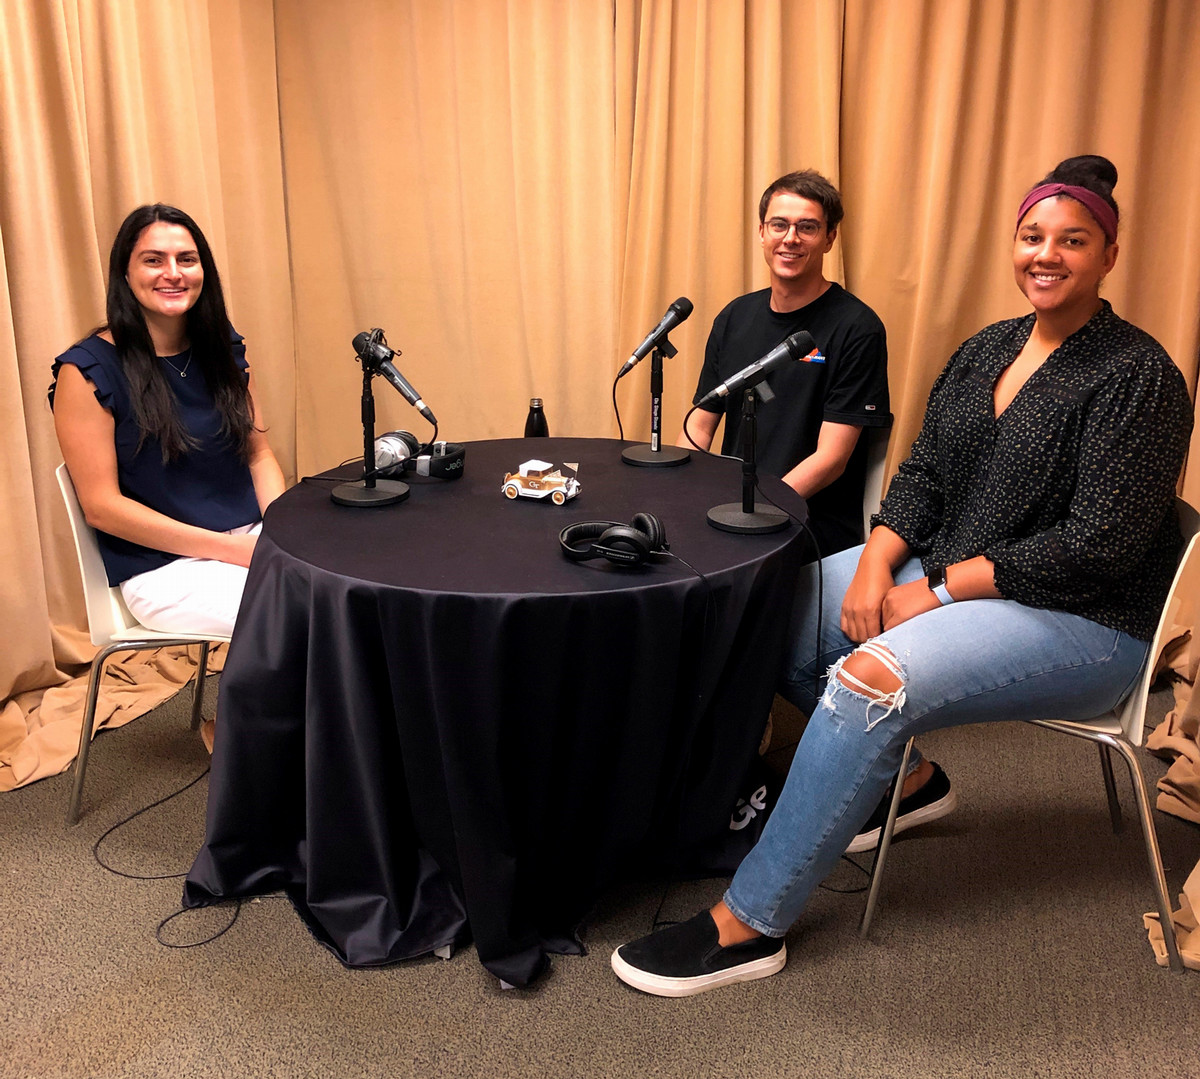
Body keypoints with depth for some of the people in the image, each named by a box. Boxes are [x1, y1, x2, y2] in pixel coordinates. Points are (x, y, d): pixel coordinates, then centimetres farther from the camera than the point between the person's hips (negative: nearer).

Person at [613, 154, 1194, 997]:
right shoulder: (986, 350, 10)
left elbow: (1095, 548, -19)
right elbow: (923, 471, 7)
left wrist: (936, 593, -19)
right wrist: (877, 563, -12)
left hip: (1081, 622, -8)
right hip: (947, 573, 8)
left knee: (870, 678, -31)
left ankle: (747, 927, -20)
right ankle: (901, 774, 13)